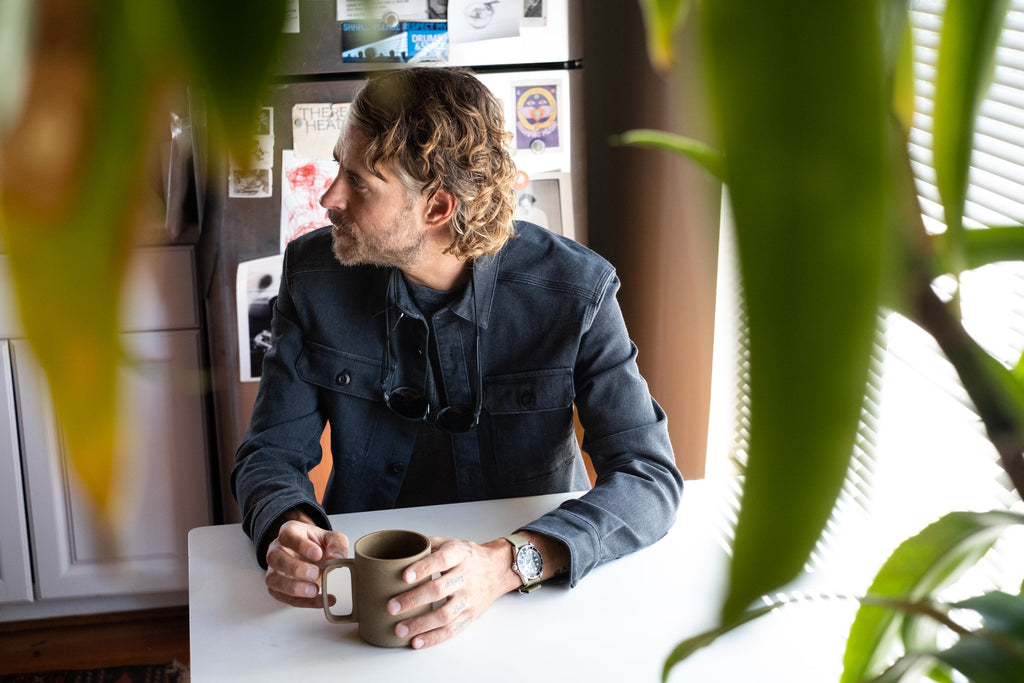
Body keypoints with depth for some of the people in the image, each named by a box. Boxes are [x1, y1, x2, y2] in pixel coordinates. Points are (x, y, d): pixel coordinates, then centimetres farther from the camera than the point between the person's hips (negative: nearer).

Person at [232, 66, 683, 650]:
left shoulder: (574, 291, -14)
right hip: (365, 572, 2)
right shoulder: (314, 274, -6)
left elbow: (650, 477, -18)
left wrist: (508, 563, -36)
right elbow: (273, 451, -1)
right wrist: (290, 530, -26)